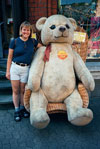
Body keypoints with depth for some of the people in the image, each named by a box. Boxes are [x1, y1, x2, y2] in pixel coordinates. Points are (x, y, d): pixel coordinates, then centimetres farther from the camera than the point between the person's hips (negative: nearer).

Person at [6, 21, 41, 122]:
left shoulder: (33, 42, 5)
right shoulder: (14, 41, -2)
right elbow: (10, 57, 1)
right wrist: (8, 71, -1)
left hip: (26, 69, 1)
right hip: (15, 67, -1)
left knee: (23, 90, 9)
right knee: (15, 90, 5)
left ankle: (22, 108, 26)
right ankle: (16, 110, 17)